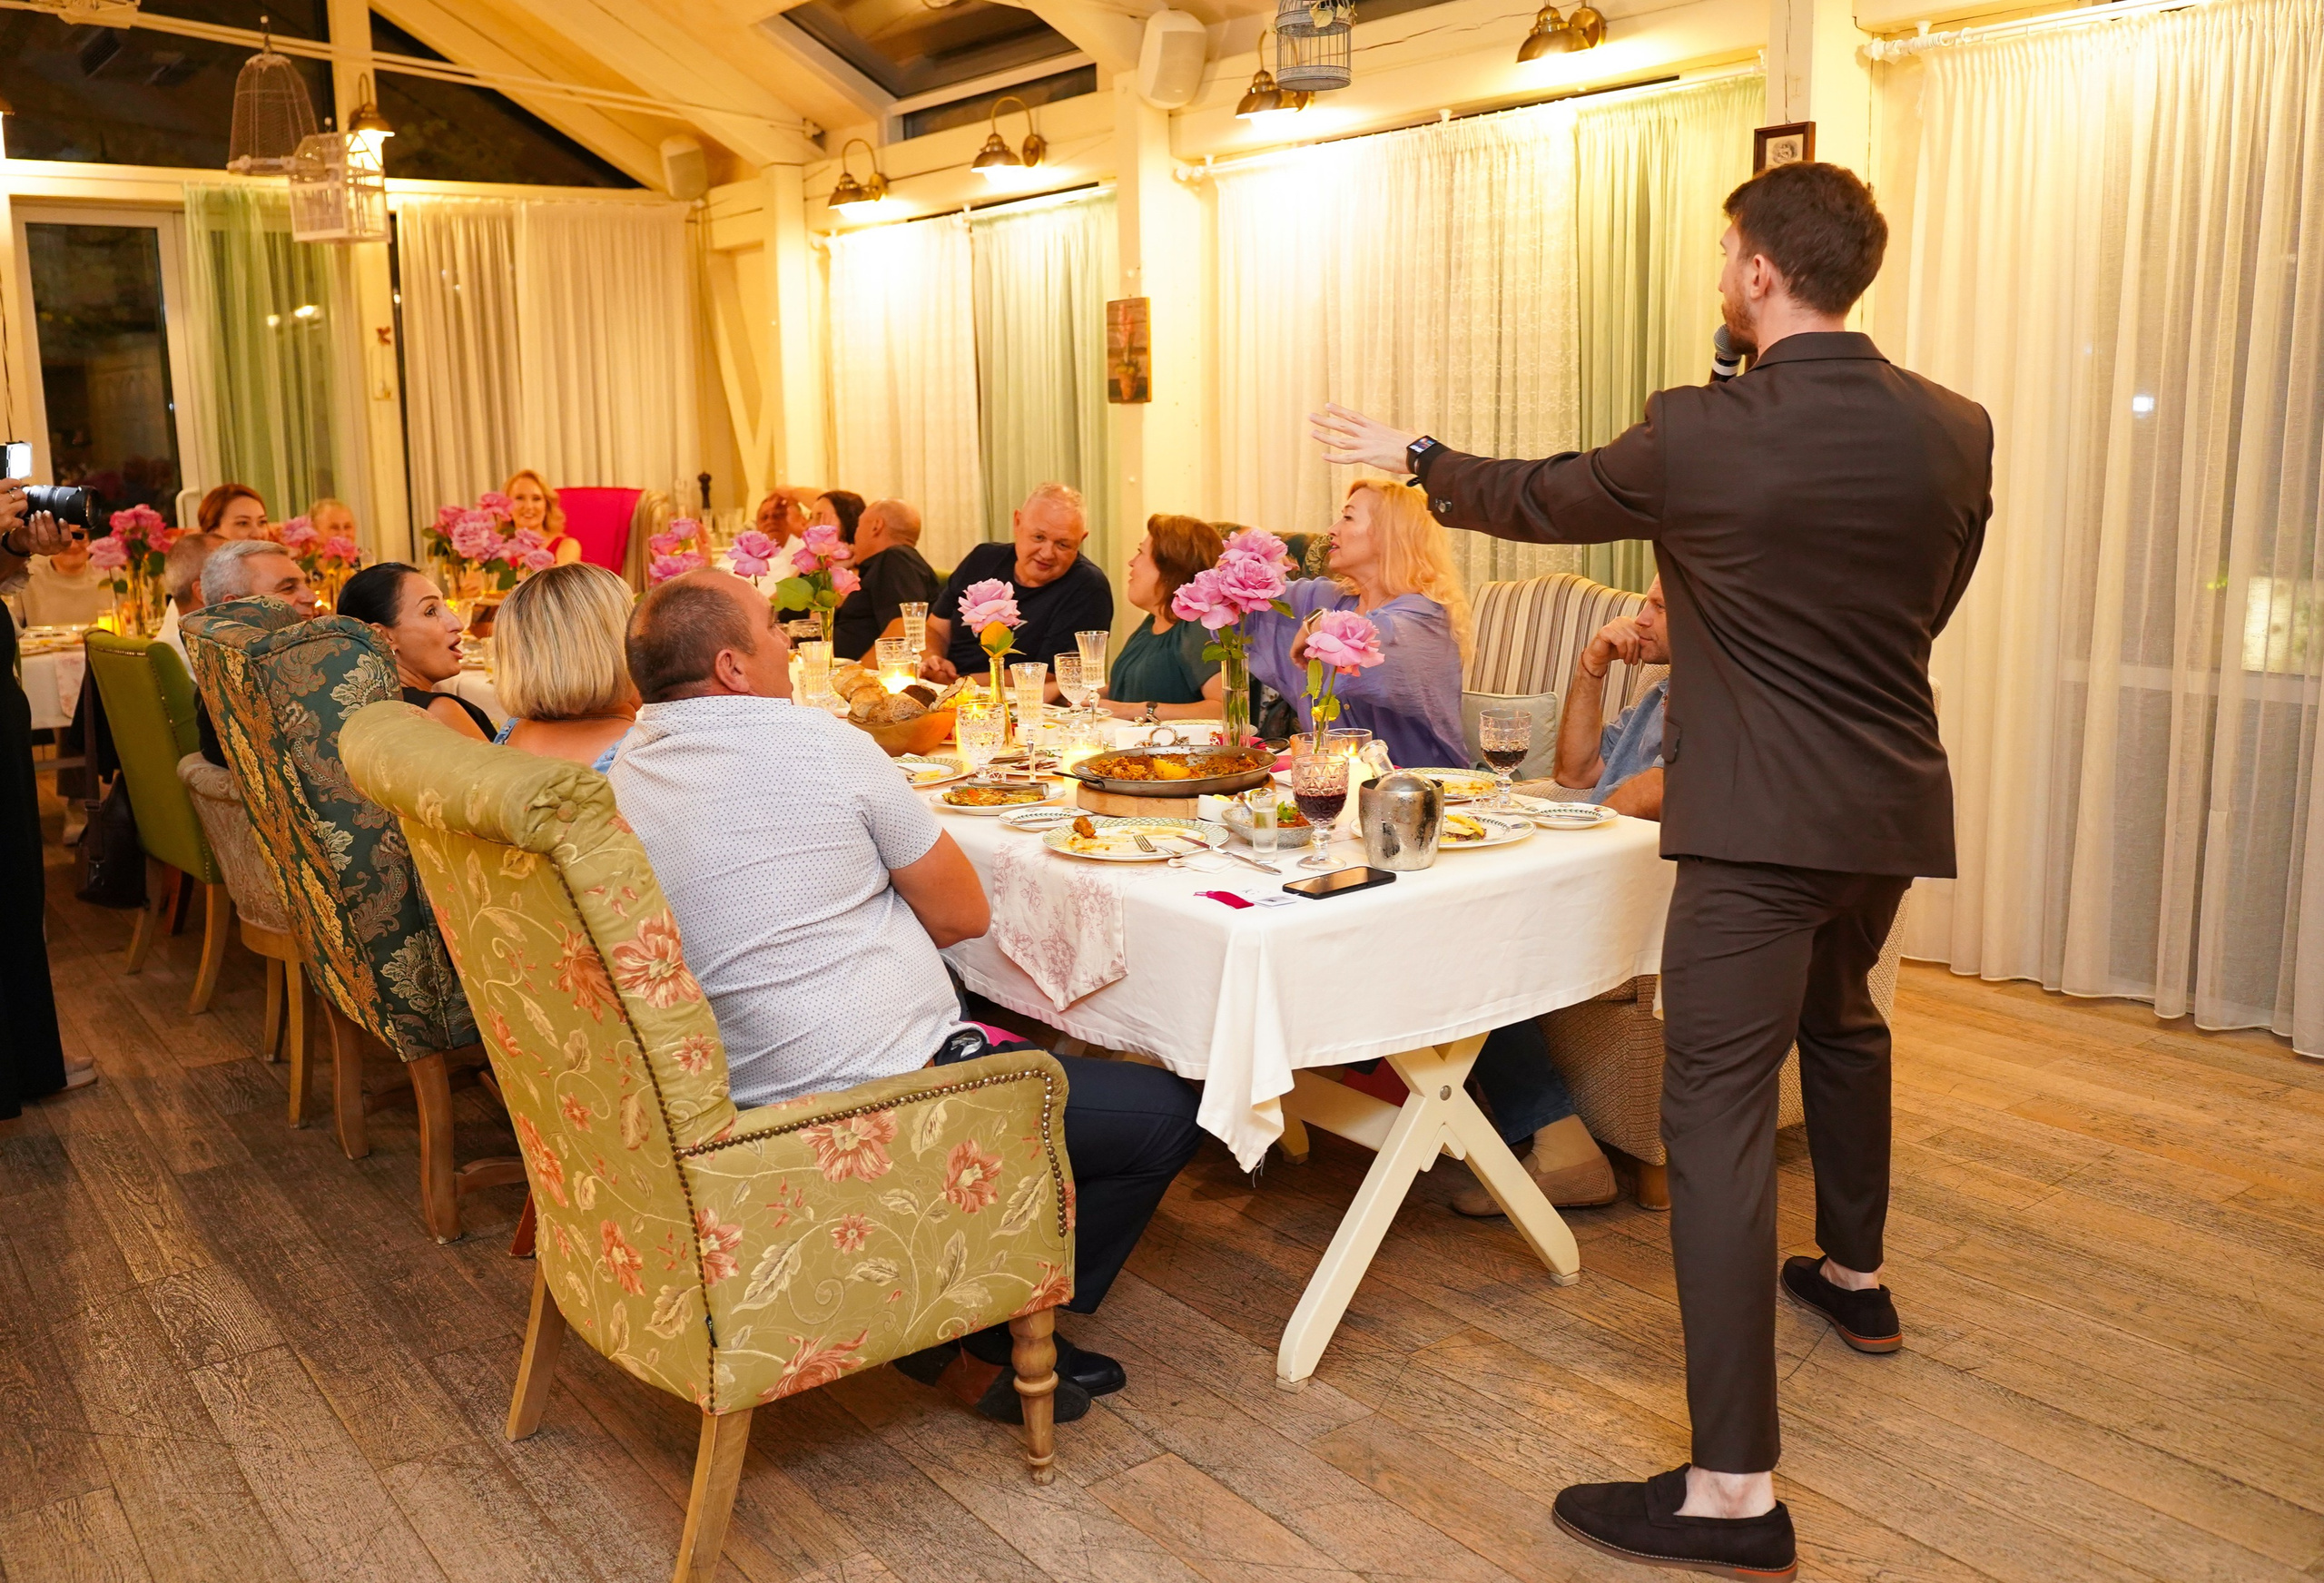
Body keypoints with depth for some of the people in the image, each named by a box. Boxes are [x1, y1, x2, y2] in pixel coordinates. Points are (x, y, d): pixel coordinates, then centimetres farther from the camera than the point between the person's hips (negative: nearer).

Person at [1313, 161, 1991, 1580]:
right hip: (1899, 805, 7)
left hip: (1763, 822, -7)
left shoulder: (1698, 434, -13)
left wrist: (1414, 455, 23)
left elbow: (1540, 500, 4)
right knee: (1841, 1022, 31)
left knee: (1720, 1112, -7)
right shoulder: (1955, 430, 1)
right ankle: (1856, 1277, 50)